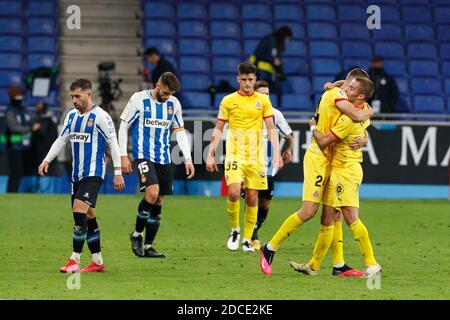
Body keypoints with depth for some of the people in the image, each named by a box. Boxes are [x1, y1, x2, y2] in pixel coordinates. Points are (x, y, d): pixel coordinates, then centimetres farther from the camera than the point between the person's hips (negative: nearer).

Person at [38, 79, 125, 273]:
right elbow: (61, 140, 17)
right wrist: (47, 160, 3)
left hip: (93, 173, -8)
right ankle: (98, 262, 15)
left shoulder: (100, 116, -9)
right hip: (77, 174, 8)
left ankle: (75, 261, -17)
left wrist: (118, 173, -10)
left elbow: (113, 143, -8)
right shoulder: (71, 116, 12)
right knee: (88, 216, 9)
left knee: (79, 210, -19)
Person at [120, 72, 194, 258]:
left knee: (158, 202, 3)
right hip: (143, 155, -5)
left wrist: (188, 159, 7)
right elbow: (123, 126, -1)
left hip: (164, 159, 5)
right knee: (152, 192, -24)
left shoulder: (174, 104, 7)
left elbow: (180, 132, 14)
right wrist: (123, 156, -6)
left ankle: (148, 246, 12)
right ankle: (137, 234, -5)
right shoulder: (139, 99, -6)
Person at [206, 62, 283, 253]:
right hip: (234, 155, -1)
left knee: (252, 197, 1)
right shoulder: (228, 101, 4)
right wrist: (210, 155, 2)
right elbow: (218, 129, 7)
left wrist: (277, 153, -5)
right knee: (234, 193, -18)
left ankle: (247, 240, 11)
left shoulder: (263, 100, 6)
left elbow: (271, 129, 5)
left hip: (255, 156, 1)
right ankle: (235, 230, 5)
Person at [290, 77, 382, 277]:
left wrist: (313, 127, 4)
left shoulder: (350, 118, -20)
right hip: (337, 170, 10)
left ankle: (372, 264, -14)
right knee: (327, 219, 11)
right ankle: (314, 265, 15)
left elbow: (323, 142, -14)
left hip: (346, 171, -10)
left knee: (351, 217, -15)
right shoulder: (365, 110, 9)